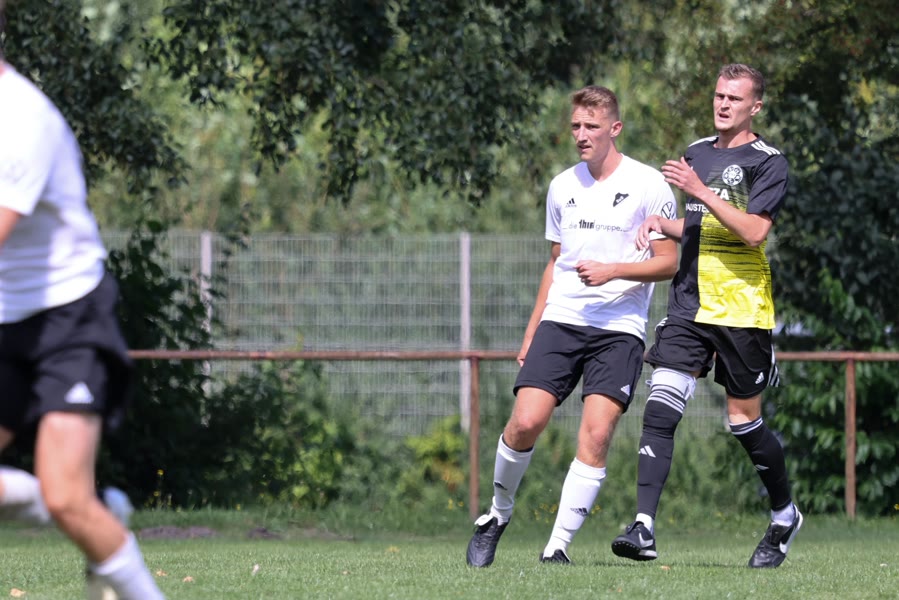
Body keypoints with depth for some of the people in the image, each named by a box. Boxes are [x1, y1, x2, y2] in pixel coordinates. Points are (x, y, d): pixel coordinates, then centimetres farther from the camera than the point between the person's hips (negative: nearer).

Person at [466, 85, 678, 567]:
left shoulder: (648, 184, -1)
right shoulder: (562, 186, 14)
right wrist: (531, 331, 20)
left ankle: (559, 545, -11)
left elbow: (668, 262, -1)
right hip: (560, 320, 3)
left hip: (619, 328, -3)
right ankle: (498, 513, 11)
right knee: (526, 421, -12)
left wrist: (612, 271, -16)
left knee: (596, 435, -16)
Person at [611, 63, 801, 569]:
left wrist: (701, 191, -22)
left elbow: (753, 231, -19)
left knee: (744, 421, 4)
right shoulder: (697, 153, 15)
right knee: (661, 408, -12)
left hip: (743, 311, -5)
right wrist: (663, 223, 7)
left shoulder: (768, 163, -6)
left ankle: (785, 516, 28)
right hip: (690, 304, 5)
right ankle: (644, 529, -18)